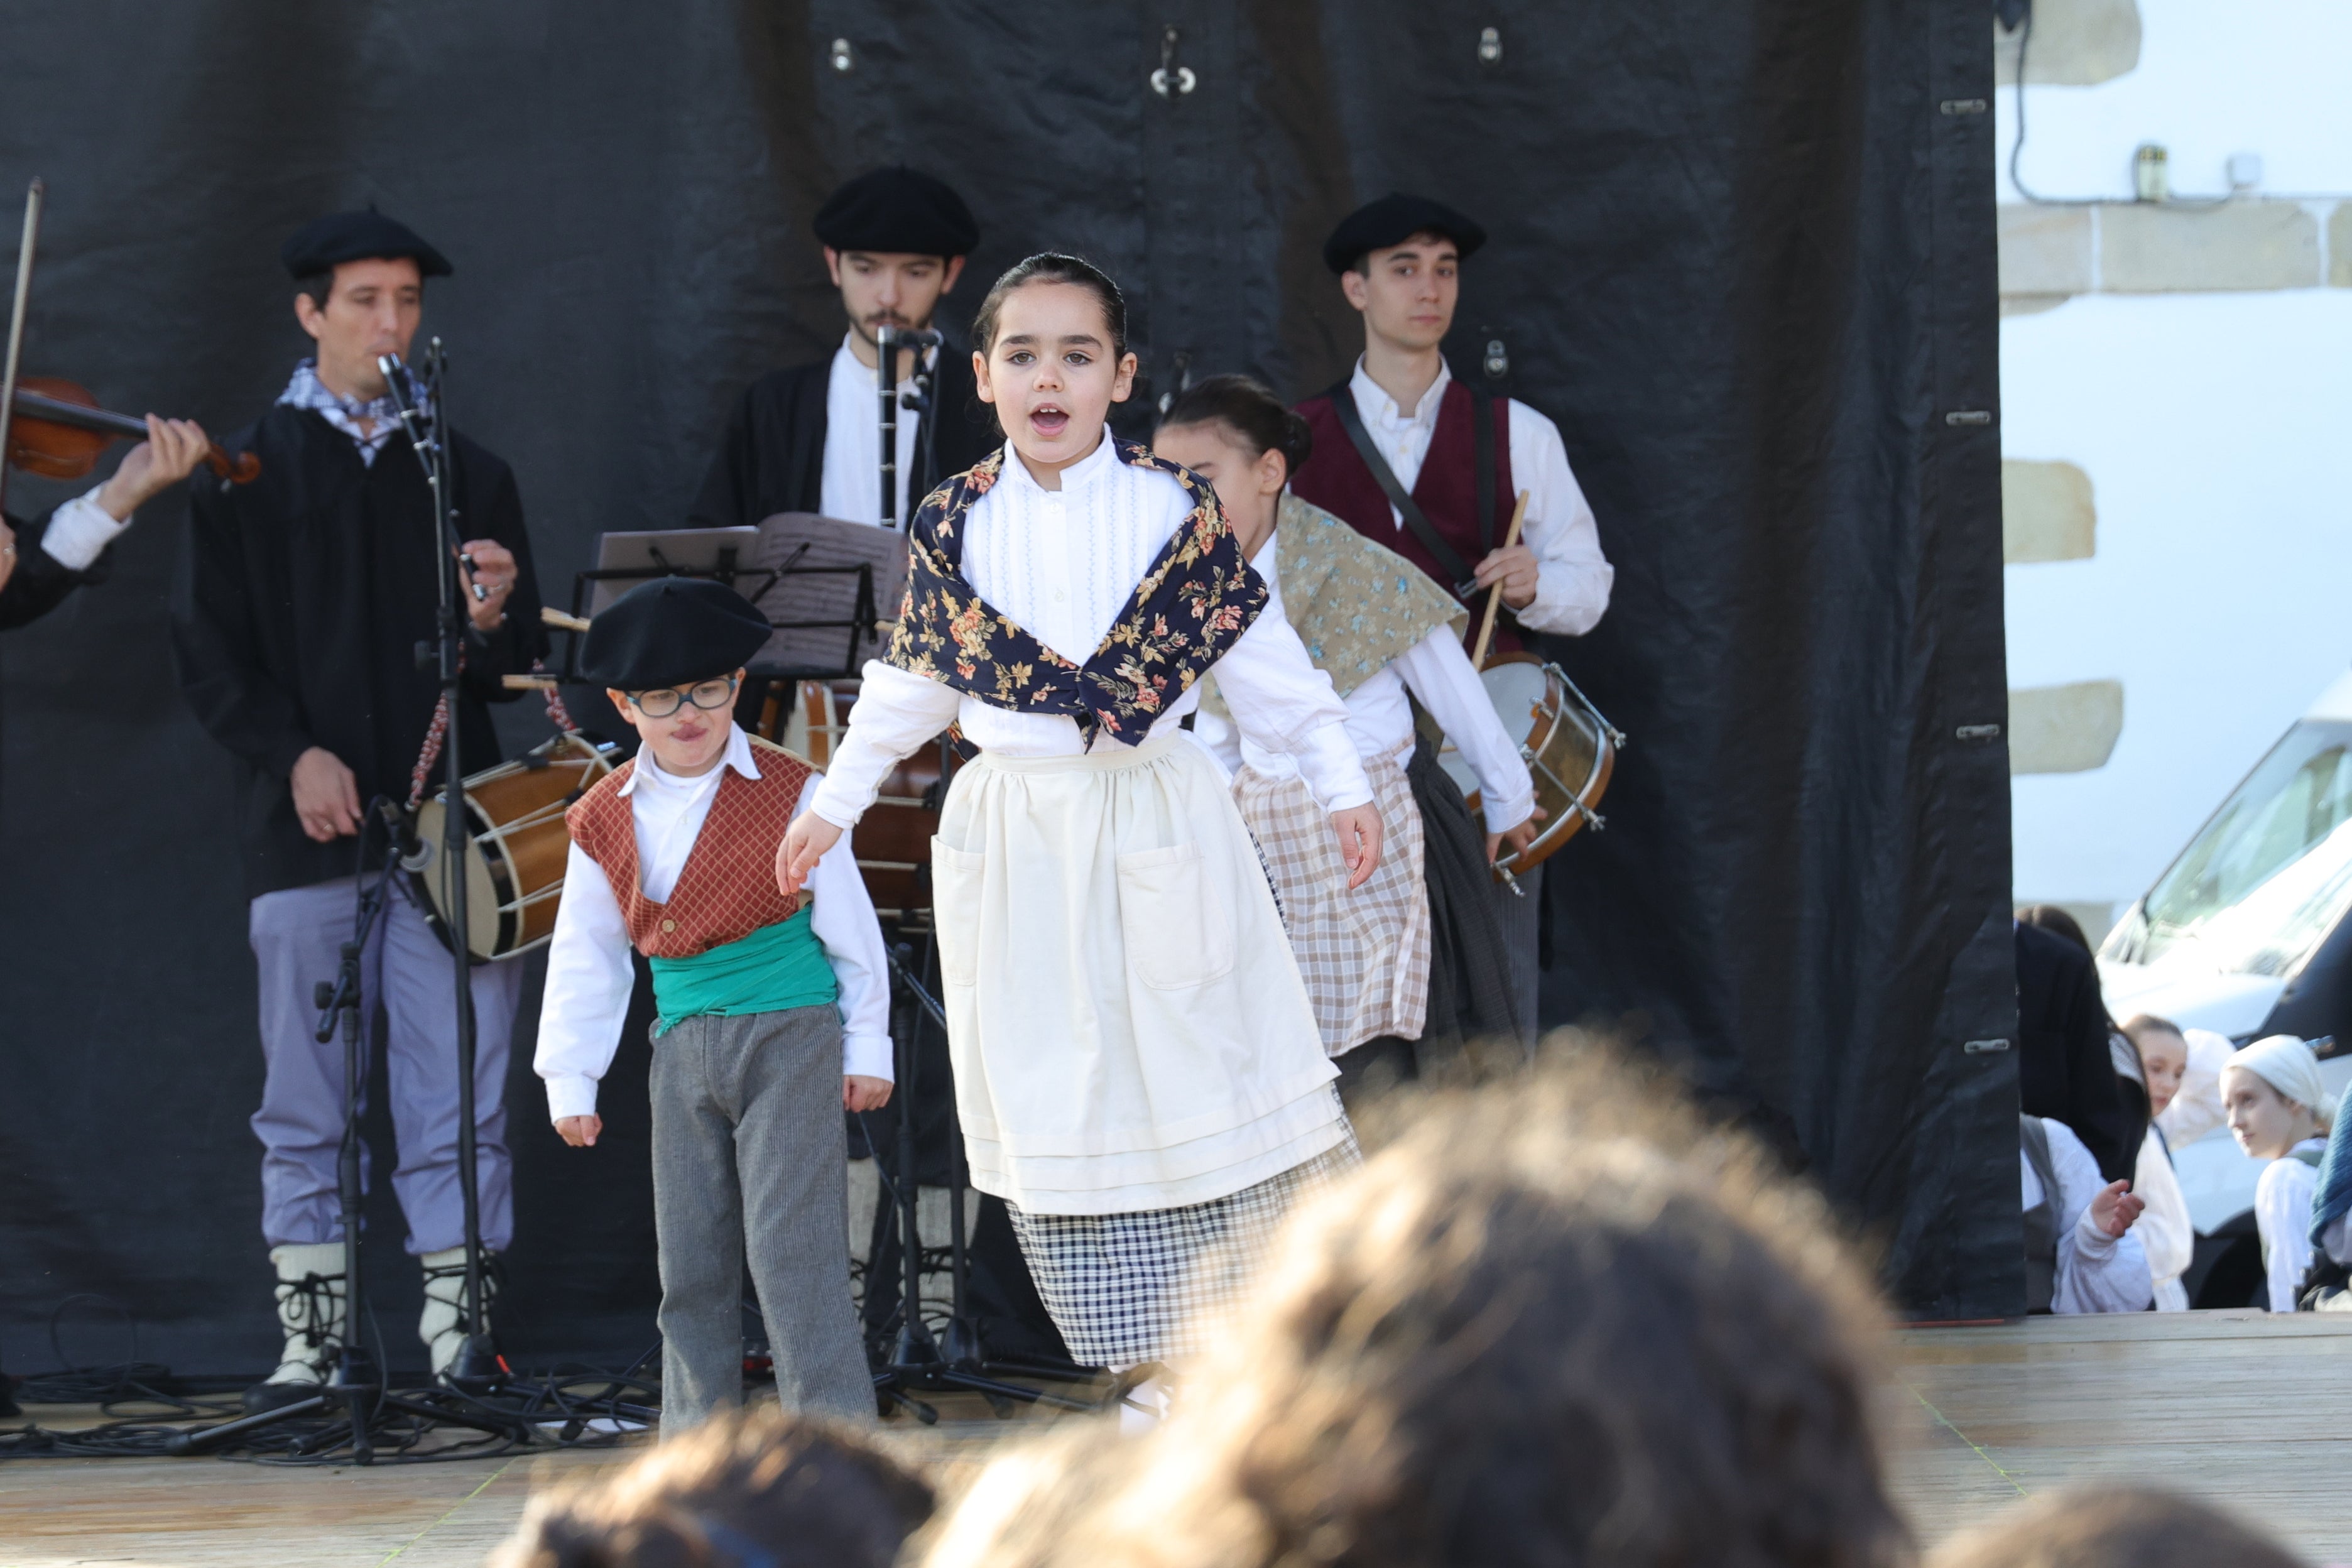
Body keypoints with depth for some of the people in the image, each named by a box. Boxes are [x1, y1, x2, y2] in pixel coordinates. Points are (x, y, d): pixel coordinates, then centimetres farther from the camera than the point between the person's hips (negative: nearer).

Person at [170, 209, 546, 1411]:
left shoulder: (471, 475, 15)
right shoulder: (246, 471, 9)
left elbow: (521, 669, 13)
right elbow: (207, 652, 4)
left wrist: (493, 623, -9)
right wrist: (291, 754, -9)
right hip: (305, 827, -1)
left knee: (461, 1106, -4)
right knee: (304, 1107, 1)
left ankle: (455, 1337, 0)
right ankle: (308, 1342, 6)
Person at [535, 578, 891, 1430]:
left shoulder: (789, 794, -4)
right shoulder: (605, 819, 6)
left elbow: (850, 925, 2)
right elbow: (583, 957, 14)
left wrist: (867, 1043, 4)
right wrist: (570, 1080, 12)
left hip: (790, 1039, -4)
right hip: (685, 1048, 4)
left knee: (791, 1250, -11)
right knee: (692, 1264, 8)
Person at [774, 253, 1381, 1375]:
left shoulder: (1179, 513, -2)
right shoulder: (953, 525, 3)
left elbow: (1261, 660, 5)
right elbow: (909, 684, 15)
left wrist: (1340, 783, 6)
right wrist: (833, 804, 21)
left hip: (1158, 835, -2)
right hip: (1015, 848, 2)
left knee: (1203, 1075, -2)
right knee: (1055, 1113, 2)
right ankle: (1156, 1375, 9)